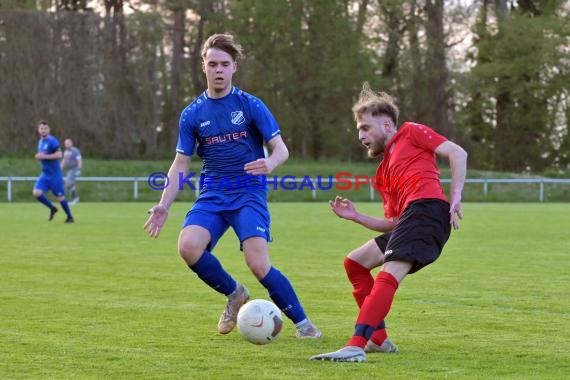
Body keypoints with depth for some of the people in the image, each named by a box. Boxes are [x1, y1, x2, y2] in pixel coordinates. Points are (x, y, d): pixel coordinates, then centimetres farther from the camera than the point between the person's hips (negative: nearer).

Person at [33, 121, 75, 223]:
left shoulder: (52, 141, -13)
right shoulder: (40, 141, 12)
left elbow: (59, 154, -24)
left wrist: (44, 156, -24)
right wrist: (39, 156, 5)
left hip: (55, 175, -7)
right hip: (45, 174, 7)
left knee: (60, 197, 0)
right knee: (37, 193, -11)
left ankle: (70, 217, 18)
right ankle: (52, 208, 10)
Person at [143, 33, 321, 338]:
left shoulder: (250, 105, -1)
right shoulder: (192, 114, 6)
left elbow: (280, 149, -2)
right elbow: (180, 164, 11)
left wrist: (269, 164, -26)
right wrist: (164, 205, 0)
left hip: (249, 194, -3)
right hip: (212, 196, 3)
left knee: (258, 265, -21)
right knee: (188, 246, -24)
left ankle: (302, 323, -1)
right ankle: (234, 295, 3)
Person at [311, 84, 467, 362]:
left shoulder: (411, 132, 12)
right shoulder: (383, 174, 31)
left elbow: (457, 153, 0)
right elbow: (394, 224, 25)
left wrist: (455, 196, -11)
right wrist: (355, 217, 18)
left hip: (427, 207, -10)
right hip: (410, 219, 10)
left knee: (388, 277, -23)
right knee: (355, 263, 18)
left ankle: (356, 346, -37)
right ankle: (379, 339, 14)